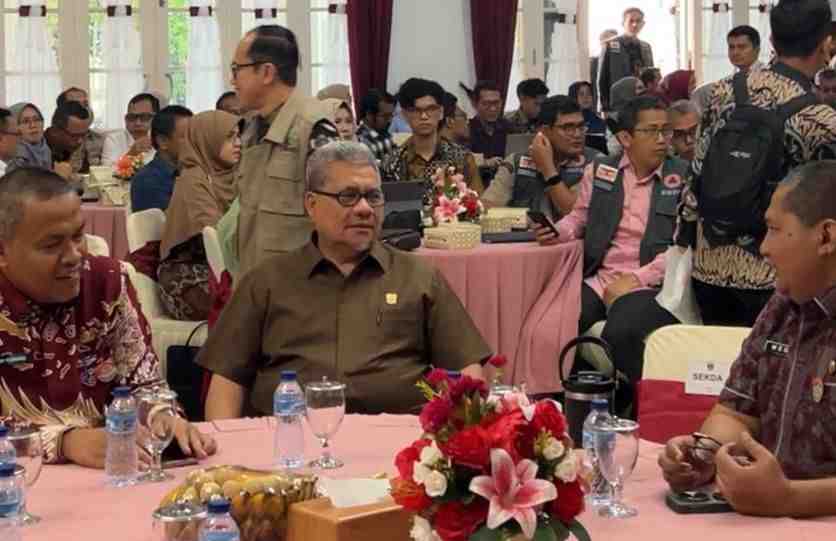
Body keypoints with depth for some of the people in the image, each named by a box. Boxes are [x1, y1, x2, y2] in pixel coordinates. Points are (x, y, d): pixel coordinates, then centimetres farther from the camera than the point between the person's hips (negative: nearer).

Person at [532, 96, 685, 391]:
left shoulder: (684, 177, 3)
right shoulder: (599, 170, 13)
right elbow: (579, 218, 25)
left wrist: (636, 279, -13)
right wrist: (557, 231, 1)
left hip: (651, 285, -3)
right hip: (597, 279, 3)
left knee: (619, 334, -34)